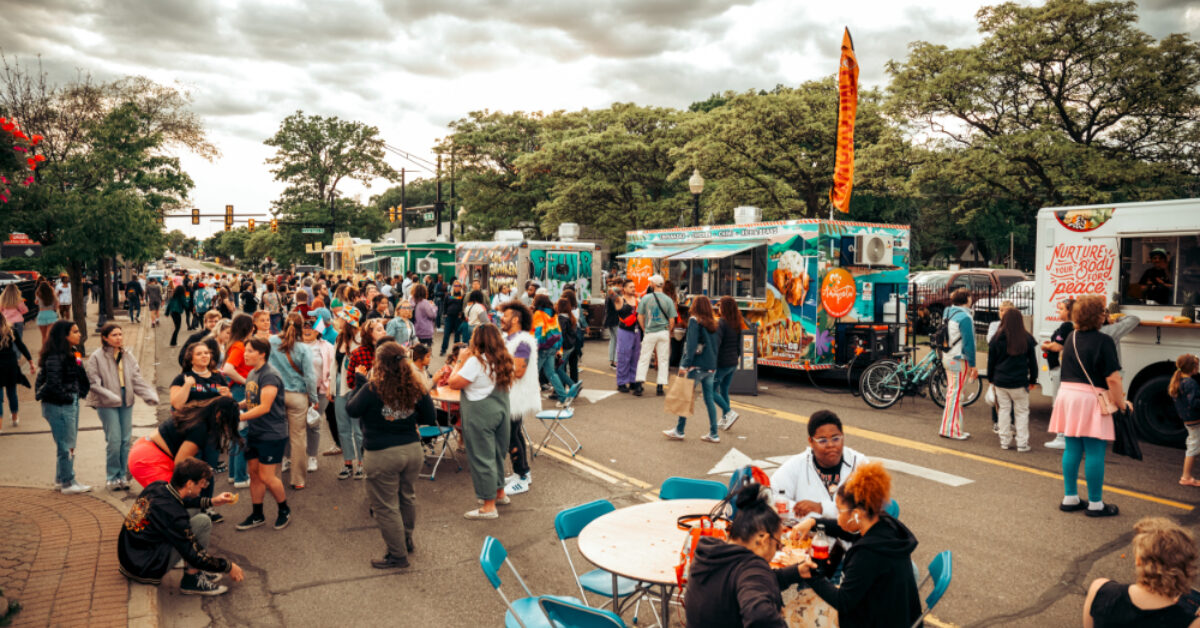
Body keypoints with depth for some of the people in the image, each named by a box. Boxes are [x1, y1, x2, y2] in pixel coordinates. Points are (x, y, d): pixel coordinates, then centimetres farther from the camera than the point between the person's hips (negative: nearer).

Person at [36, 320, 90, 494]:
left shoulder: (73, 353, 10)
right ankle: (67, 484, 10)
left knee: (69, 444, 17)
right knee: (66, 445, -1)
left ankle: (61, 480, 28)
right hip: (59, 406, -9)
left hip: (71, 403, 9)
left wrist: (79, 394, 4)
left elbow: (80, 377, 16)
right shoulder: (55, 357, -19)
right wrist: (67, 397, -12)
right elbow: (53, 383, -23)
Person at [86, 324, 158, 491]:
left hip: (126, 402, 5)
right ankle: (112, 477, 8)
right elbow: (93, 383, -9)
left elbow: (137, 379, 9)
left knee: (126, 440, 6)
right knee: (114, 440, -6)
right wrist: (110, 396, -21)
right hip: (107, 404, -5)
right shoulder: (97, 357, -5)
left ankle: (123, 475, 17)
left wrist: (150, 395, -4)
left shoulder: (128, 356, 10)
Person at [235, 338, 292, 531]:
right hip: (254, 433, 9)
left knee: (266, 477, -4)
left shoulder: (270, 376, -19)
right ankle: (257, 515, 24)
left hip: (272, 434, -9)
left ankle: (284, 510, 17)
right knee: (254, 473, 13)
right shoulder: (252, 374, 10)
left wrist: (239, 417, -23)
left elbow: (264, 407, -23)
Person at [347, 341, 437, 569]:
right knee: (407, 497, 24)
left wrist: (359, 382, 7)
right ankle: (406, 540, 43)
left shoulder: (372, 389, -17)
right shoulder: (416, 388, -6)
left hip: (382, 456, -5)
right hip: (412, 450, 5)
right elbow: (430, 418, 3)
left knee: (386, 507, 9)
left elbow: (351, 410, -1)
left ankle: (398, 556, 19)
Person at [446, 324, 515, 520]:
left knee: (482, 458, 1)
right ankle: (500, 493, 36)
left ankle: (489, 507, 6)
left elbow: (454, 383, -17)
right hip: (501, 410, 8)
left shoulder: (476, 361, -18)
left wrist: (461, 361, -4)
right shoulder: (504, 360, 4)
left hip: (480, 415, -8)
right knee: (497, 454, 21)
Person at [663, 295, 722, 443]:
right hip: (710, 367, 6)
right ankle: (713, 434, 11)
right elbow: (717, 342, 11)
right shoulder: (713, 323, 11)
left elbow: (692, 344, -14)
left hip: (697, 366, -6)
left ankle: (679, 431, 9)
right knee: (709, 399, 9)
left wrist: (685, 365, -15)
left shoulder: (694, 320, -7)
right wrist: (713, 362, 13)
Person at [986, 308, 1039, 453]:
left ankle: (1005, 441, 15)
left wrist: (991, 378, 15)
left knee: (1004, 410, 11)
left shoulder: (997, 338, -4)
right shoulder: (1027, 339, -4)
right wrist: (1033, 380, 15)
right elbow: (1032, 361, 4)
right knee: (1021, 412, 8)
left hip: (1000, 381, 1)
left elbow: (991, 360, 3)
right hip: (1020, 382, -1)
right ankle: (1022, 443, 8)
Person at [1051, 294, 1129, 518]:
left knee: (1072, 449, 13)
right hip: (1091, 399, -7)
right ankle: (1095, 504, 9)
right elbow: (1113, 378, -15)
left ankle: (1070, 498, 20)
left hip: (1067, 394, 7)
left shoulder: (1071, 338, 9)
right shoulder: (1103, 341, -12)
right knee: (1095, 452, 2)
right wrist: (1121, 403, -3)